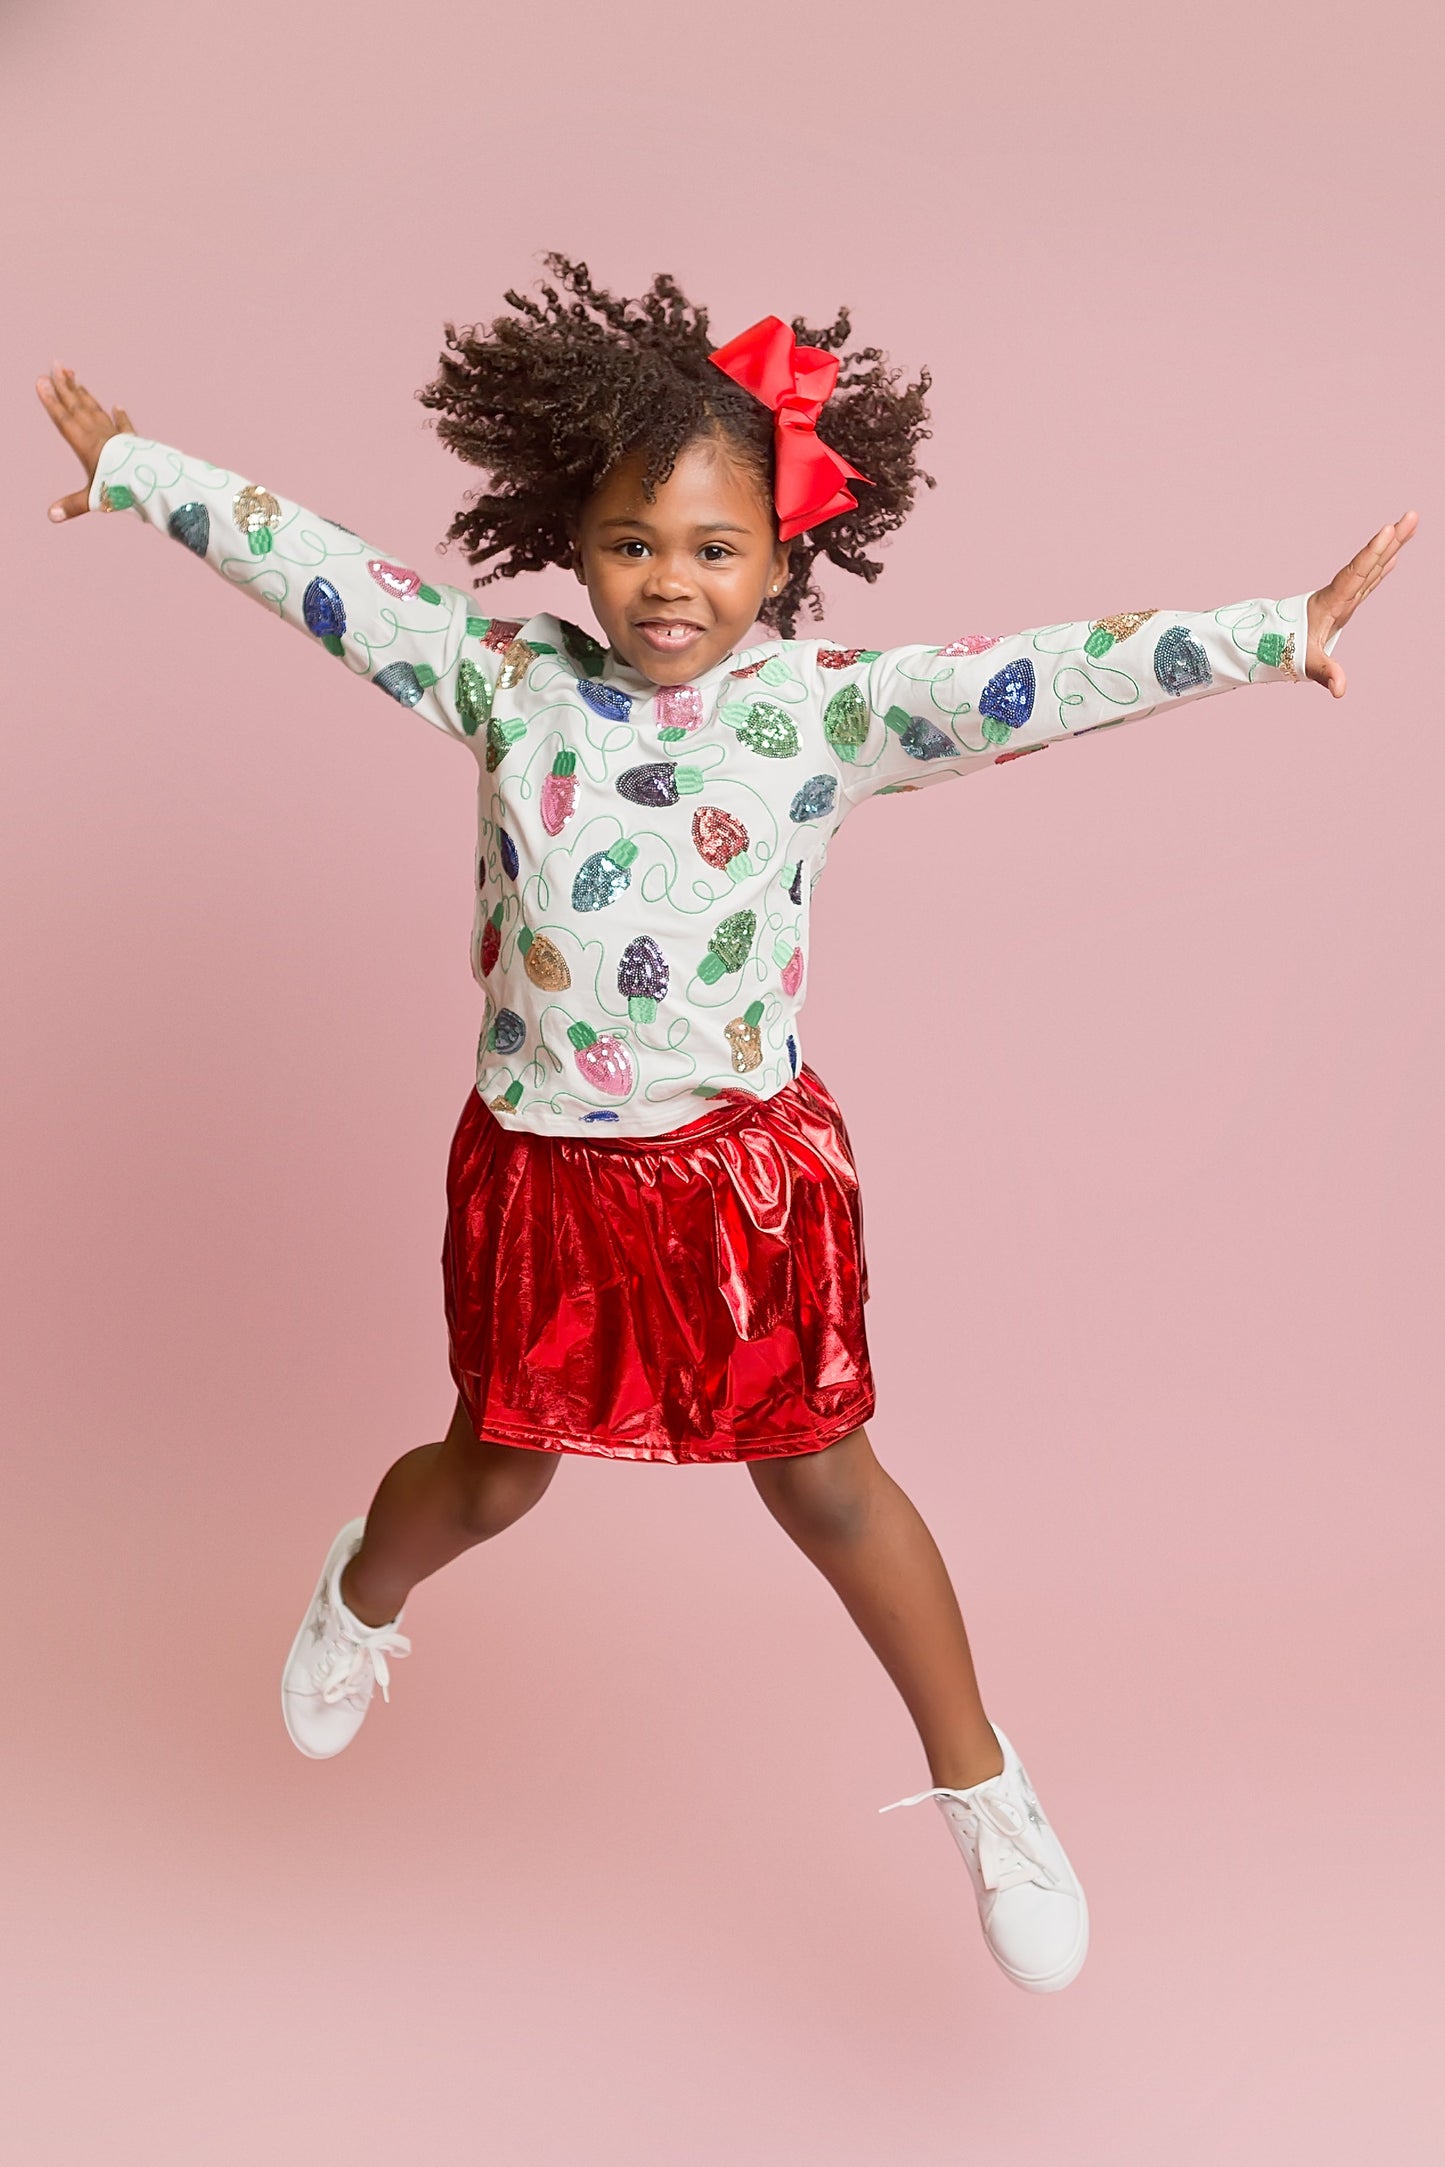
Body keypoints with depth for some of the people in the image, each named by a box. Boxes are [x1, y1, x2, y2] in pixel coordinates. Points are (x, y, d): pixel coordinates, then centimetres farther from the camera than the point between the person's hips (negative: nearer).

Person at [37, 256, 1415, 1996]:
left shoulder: (821, 709, -10)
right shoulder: (504, 673, -4)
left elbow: (1029, 680, -20)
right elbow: (318, 568, 4)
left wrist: (1272, 634, -30)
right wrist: (129, 465, 12)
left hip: (746, 1163, -1)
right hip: (542, 1165, 2)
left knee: (820, 1477, 10)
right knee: (495, 1473, 18)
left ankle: (982, 1794, 30)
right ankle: (361, 1594, 55)